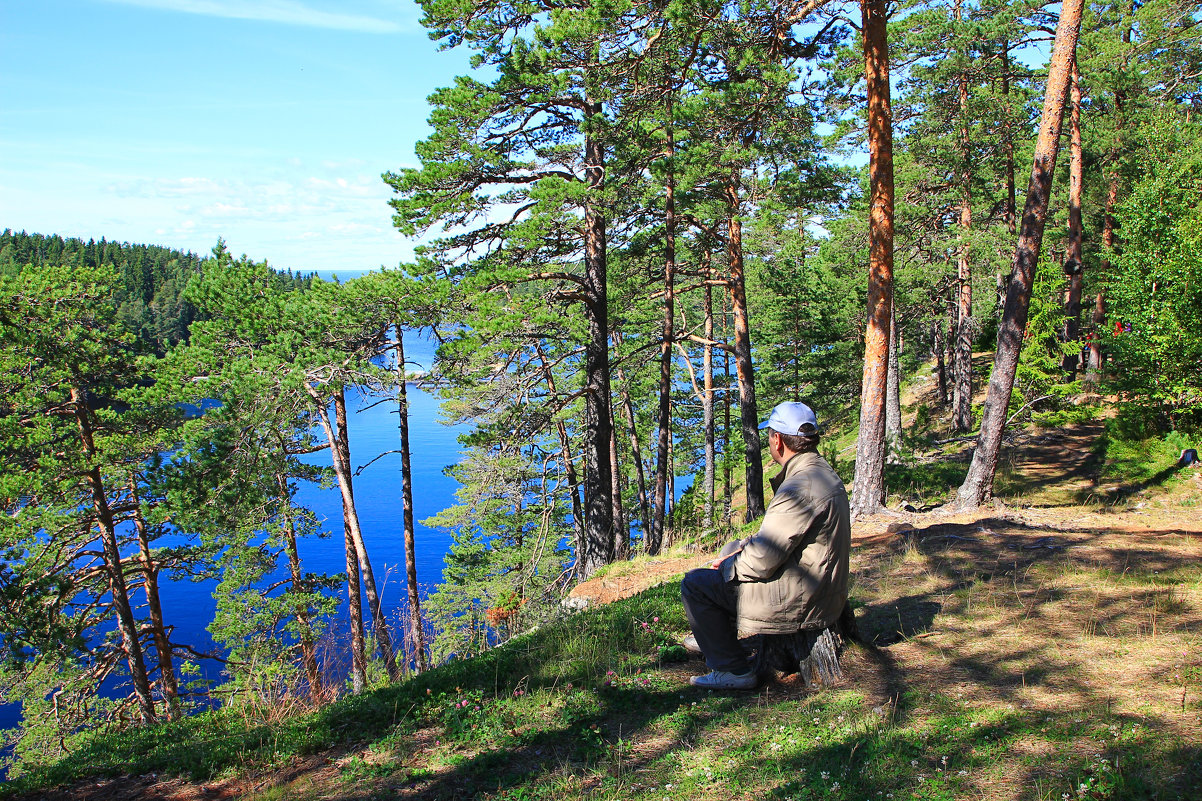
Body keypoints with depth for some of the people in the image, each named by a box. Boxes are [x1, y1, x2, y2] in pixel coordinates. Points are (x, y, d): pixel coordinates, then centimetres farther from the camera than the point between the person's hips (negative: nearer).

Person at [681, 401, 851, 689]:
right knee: (733, 548, 27)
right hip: (820, 587, 10)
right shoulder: (823, 473, 6)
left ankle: (733, 669, 2)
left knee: (695, 584, -5)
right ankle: (716, 636, 40)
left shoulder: (801, 488, -27)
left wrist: (725, 566, -6)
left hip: (799, 602, -10)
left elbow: (761, 563, -25)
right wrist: (744, 547, 9)